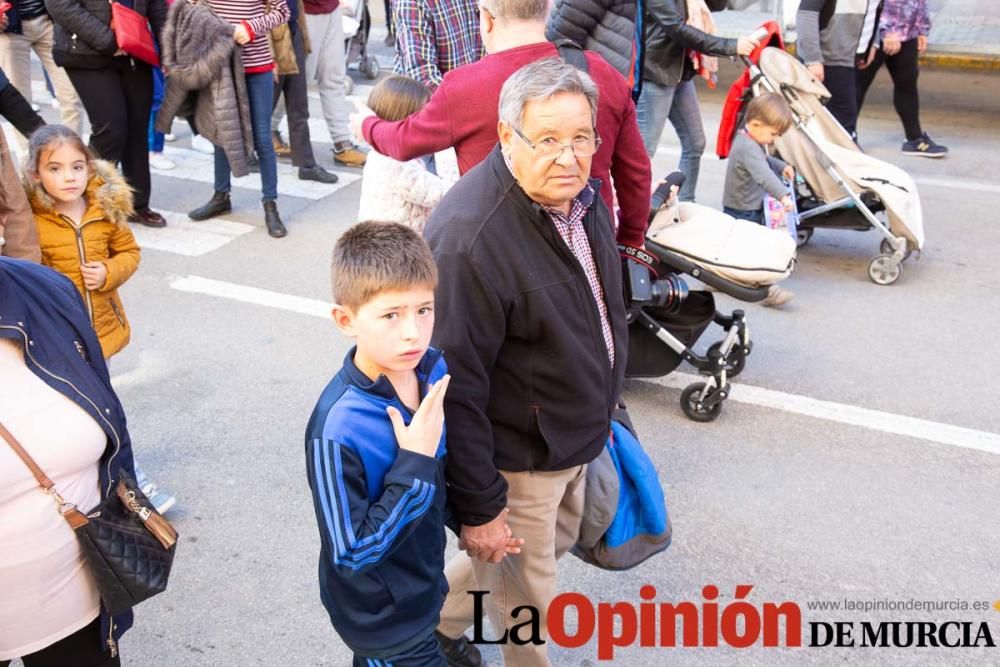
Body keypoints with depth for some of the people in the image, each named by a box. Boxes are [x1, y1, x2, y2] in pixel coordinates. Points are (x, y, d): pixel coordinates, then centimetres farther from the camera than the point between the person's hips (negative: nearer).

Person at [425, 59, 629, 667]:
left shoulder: (580, 191, -4)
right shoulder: (469, 239, -32)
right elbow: (456, 388, -27)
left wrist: (603, 405, 20)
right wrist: (478, 506, -21)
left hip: (578, 435, 9)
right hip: (518, 458, -9)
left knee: (557, 542, 29)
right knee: (528, 594, 13)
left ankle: (440, 616, 49)